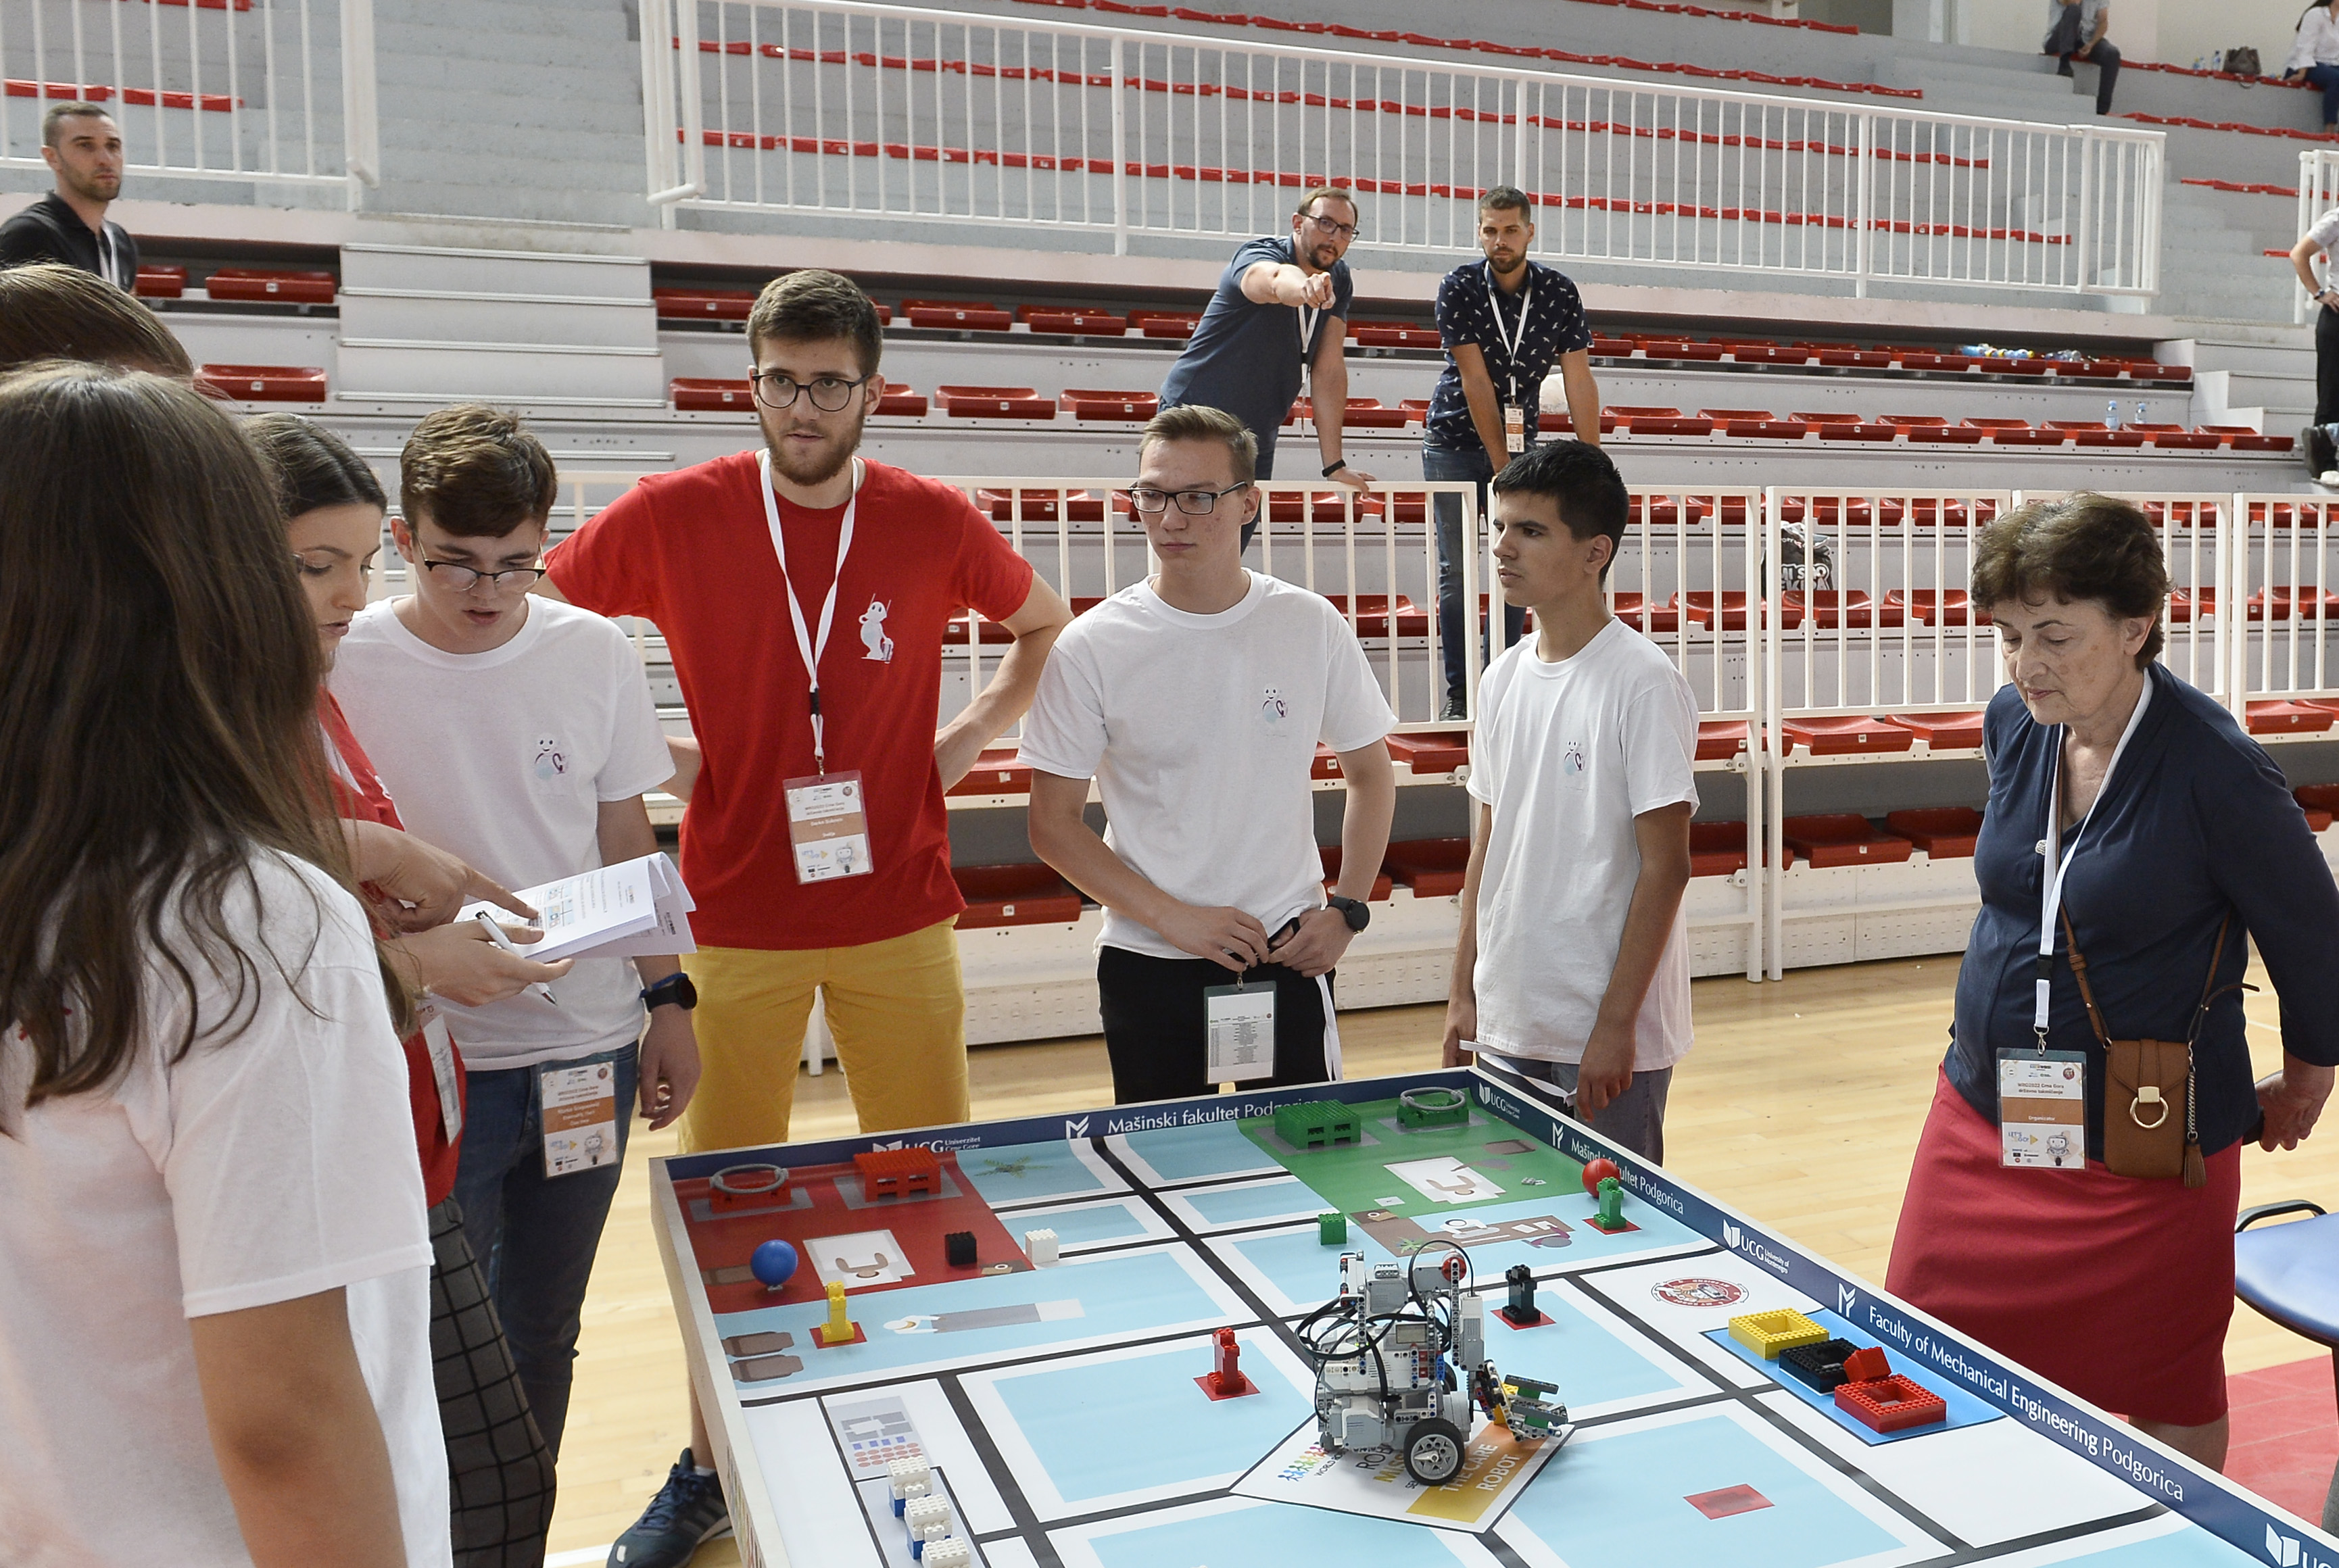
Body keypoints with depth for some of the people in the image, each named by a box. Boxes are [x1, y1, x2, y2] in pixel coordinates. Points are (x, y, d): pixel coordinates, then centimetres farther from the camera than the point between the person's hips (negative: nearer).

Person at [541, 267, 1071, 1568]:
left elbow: (1048, 625, 16)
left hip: (900, 912, 1)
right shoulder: (675, 516, -5)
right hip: (736, 916, 0)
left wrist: (975, 732, 3)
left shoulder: (935, 522, -2)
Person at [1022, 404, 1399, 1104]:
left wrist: (1346, 909, -1)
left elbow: (1370, 773, 10)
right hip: (1147, 962, -1)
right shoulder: (1091, 648, -8)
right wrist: (1176, 919, -12)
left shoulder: (1312, 626, -2)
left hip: (1289, 956, 1)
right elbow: (1054, 824, -4)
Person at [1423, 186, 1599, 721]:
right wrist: (1502, 465, -19)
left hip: (1520, 441, 2)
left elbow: (1579, 381, -7)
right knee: (1456, 571, -4)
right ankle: (1459, 694, 2)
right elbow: (1475, 380, -16)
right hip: (1456, 441, -2)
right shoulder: (1458, 289, -11)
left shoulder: (1559, 292, -4)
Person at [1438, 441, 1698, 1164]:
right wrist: (1463, 989, 11)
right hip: (1507, 1023, 6)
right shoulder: (1503, 678, 7)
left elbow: (1665, 865, -13)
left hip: (1610, 1032, -6)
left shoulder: (1641, 682, -13)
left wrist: (1616, 1023, -15)